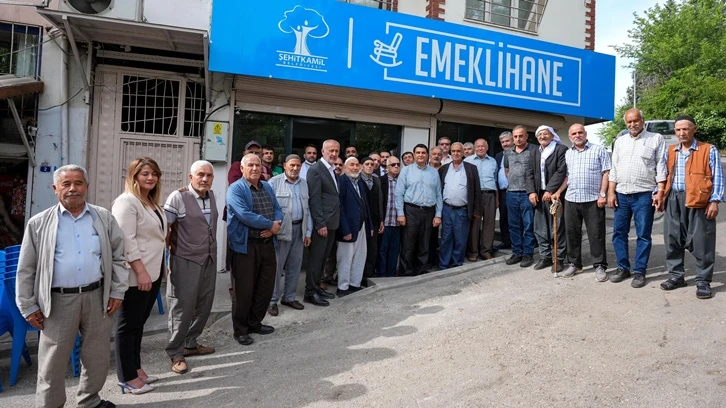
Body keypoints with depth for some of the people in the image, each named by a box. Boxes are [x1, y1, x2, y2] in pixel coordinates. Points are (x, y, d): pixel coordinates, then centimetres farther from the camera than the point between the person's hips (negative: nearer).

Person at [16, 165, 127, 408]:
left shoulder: (104, 218, 4)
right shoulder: (39, 223, 0)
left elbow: (118, 256, 7)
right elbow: (26, 269, 4)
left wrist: (117, 291, 3)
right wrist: (28, 306, 2)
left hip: (97, 297, 2)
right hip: (58, 301, -2)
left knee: (97, 358, 15)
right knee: (52, 362, 8)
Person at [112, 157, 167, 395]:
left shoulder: (152, 202, 15)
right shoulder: (127, 201, -14)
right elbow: (126, 240, -21)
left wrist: (160, 267, 21)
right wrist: (141, 271, -23)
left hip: (153, 272, 9)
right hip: (135, 275, -9)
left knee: (139, 323, 16)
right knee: (128, 324, 2)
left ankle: (135, 369, 27)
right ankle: (126, 377, 12)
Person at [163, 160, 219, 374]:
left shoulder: (212, 196, 7)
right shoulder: (178, 197, -14)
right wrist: (165, 256, -12)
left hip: (209, 260, 7)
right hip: (185, 261, -7)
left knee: (204, 305, 14)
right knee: (182, 307, 1)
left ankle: (190, 343, 31)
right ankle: (175, 353, 14)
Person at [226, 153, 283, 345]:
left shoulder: (267, 187, 14)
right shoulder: (235, 189, -10)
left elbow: (277, 209, 13)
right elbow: (244, 215, -22)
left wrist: (277, 225, -10)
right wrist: (270, 225, -15)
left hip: (267, 243, 7)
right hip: (245, 245, -7)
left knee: (266, 286, 13)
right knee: (243, 289, 2)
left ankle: (255, 323, 31)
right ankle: (240, 330, 18)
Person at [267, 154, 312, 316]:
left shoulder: (304, 184, 12)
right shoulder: (274, 182, -5)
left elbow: (307, 209, 12)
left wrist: (308, 232, 10)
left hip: (299, 229, 6)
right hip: (281, 229, -5)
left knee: (295, 265, 12)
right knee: (276, 265, 1)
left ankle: (289, 297, 25)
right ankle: (272, 300, 11)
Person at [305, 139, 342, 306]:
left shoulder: (333, 170, 15)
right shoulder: (315, 170, -11)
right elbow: (314, 199, -16)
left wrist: (334, 222, 10)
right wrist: (320, 224, -19)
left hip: (332, 222, 8)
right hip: (322, 223, -8)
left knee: (323, 258, 15)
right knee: (316, 258, -1)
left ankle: (317, 287, 25)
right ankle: (310, 292, 8)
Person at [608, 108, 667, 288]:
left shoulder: (656, 139, 2)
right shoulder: (619, 141, 12)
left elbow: (661, 167, -2)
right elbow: (614, 168, 11)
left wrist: (660, 191, -10)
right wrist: (611, 192, 4)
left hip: (644, 194, -4)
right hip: (621, 194, 4)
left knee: (643, 235, 2)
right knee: (619, 233, 7)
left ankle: (639, 271, 10)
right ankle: (623, 267, 18)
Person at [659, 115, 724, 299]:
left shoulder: (709, 150, 2)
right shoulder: (669, 152, 14)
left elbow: (717, 177, -1)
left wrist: (714, 201, -9)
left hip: (699, 201, -4)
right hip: (673, 201, 4)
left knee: (701, 243, -1)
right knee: (672, 240, 8)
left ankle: (703, 281, 8)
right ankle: (676, 276, 20)